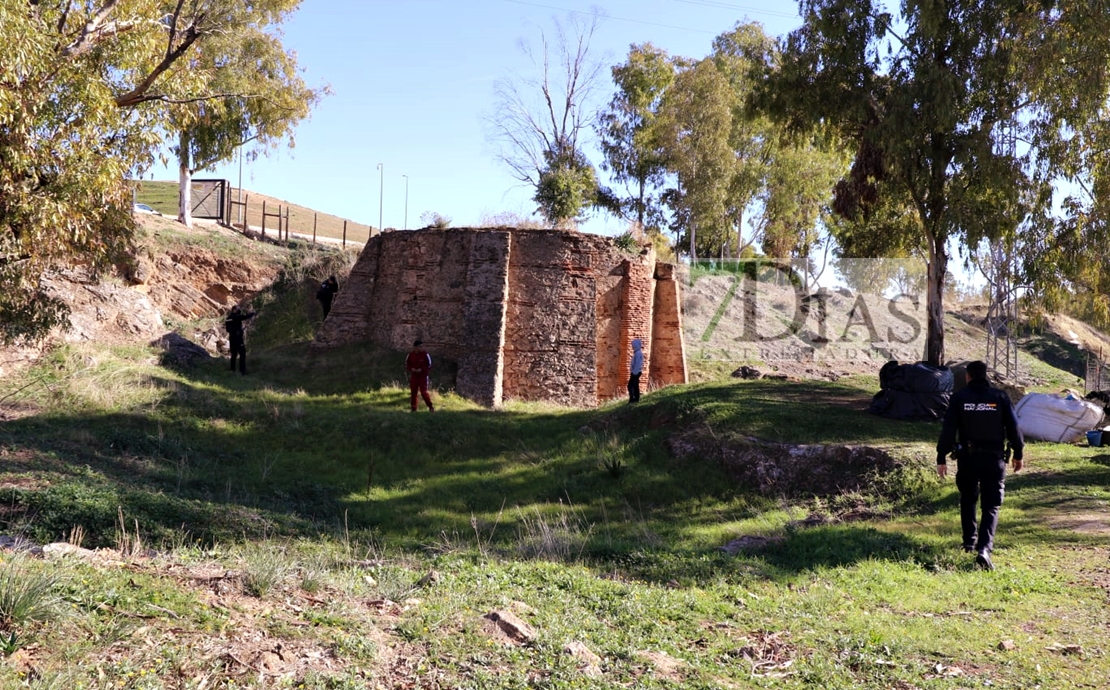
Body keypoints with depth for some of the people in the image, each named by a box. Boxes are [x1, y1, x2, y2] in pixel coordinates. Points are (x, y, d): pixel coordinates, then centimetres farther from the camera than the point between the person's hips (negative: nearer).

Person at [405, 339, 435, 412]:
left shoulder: (425, 354, -9)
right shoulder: (410, 355, -1)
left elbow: (429, 366, -5)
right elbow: (407, 365, 9)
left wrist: (421, 370, -18)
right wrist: (412, 369, -11)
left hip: (423, 376, -3)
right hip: (413, 376, 3)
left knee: (424, 392, -9)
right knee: (413, 392, 5)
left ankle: (431, 407, 3)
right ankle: (413, 408, 15)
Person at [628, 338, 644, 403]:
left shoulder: (638, 353, -19)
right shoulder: (637, 353, 13)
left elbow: (637, 364, -22)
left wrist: (634, 373, -22)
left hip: (636, 372, -11)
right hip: (636, 372, 11)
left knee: (630, 386, -12)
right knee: (635, 386, 13)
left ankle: (632, 399, -15)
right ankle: (636, 399, 17)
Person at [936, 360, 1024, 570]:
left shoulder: (959, 398, -3)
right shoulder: (1000, 397, -1)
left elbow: (948, 430, -6)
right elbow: (1013, 428, 2)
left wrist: (941, 458, -1)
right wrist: (1018, 454, 15)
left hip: (967, 458, 1)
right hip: (994, 459, -1)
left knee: (968, 500, 22)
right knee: (991, 506, -1)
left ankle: (969, 541, 30)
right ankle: (984, 548, -17)